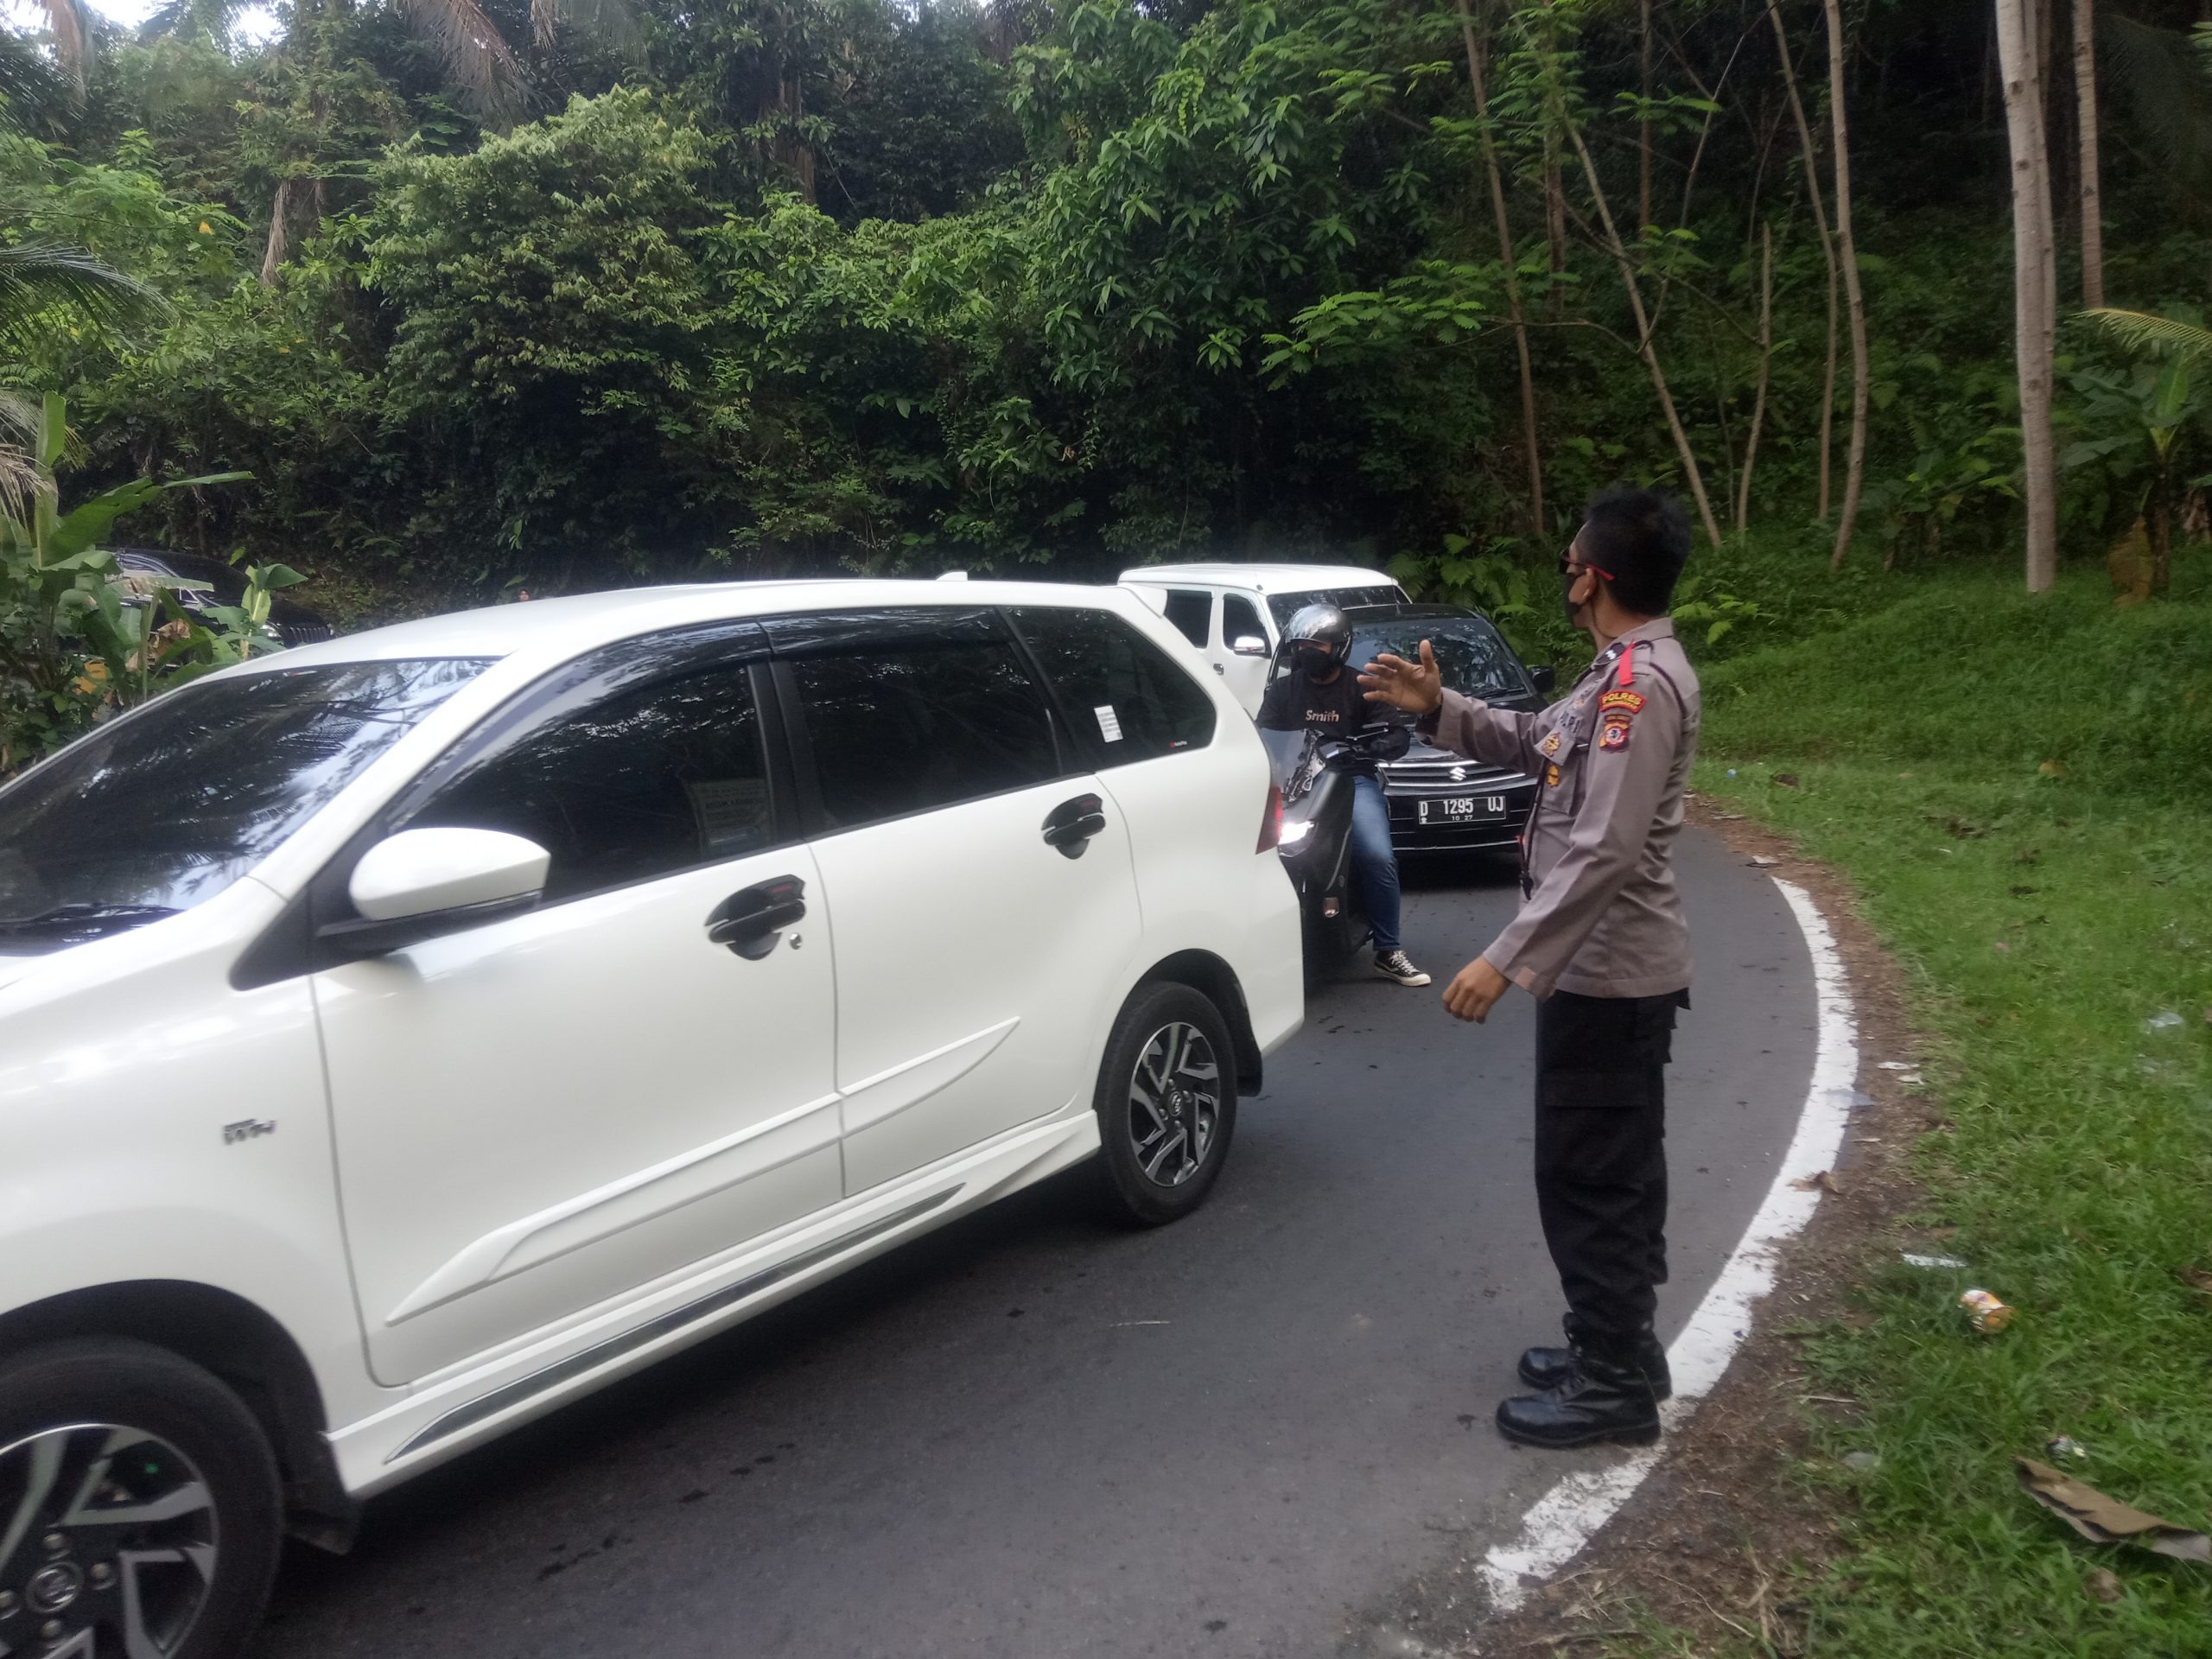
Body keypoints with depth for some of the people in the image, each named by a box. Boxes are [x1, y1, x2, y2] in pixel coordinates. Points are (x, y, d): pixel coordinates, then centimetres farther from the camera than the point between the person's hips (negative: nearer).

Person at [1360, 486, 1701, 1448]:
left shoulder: (1640, 682, -21)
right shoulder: (1627, 671, 11)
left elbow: (1604, 851, -28)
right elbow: (1536, 744, 20)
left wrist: (1507, 960, -28)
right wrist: (1437, 709, 8)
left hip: (1604, 976, -11)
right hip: (1613, 970, 11)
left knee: (1590, 1181, 0)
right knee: (1610, 1177, 20)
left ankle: (1612, 1386, 13)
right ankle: (1615, 1350, 34)